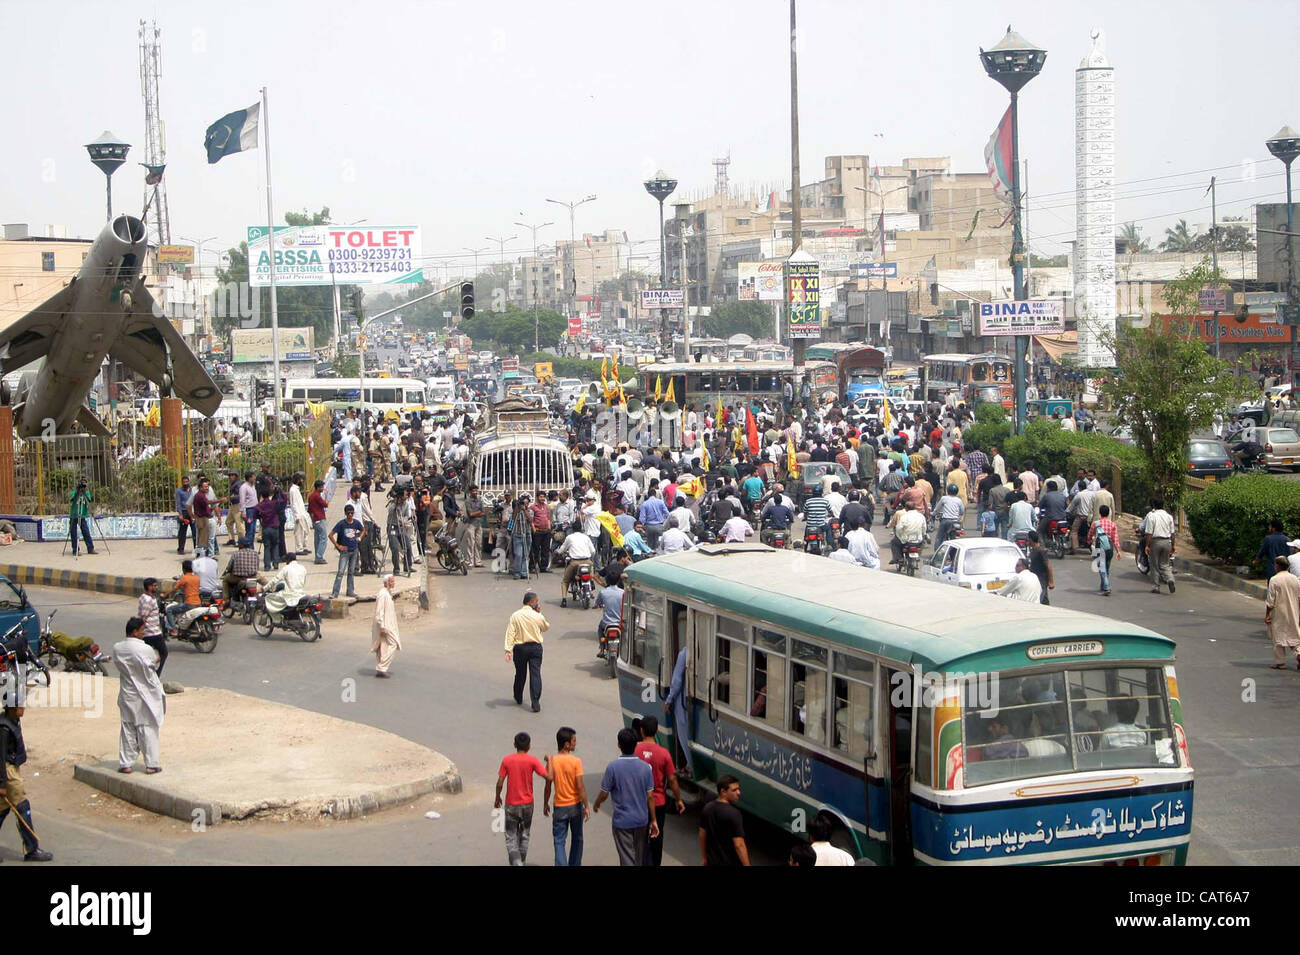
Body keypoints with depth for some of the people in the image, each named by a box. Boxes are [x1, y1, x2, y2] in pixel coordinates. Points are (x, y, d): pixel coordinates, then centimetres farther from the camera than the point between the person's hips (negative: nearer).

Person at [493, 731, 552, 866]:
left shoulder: (507, 760, -7)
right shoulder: (532, 760, -10)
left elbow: (500, 783, -6)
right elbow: (549, 778, -16)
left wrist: (497, 799, 10)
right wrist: (549, 761, -1)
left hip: (511, 805, -1)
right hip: (527, 804, 1)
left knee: (511, 838, 3)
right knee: (524, 836, 18)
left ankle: (516, 863, -16)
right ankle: (521, 862, 25)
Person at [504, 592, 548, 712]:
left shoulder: (515, 616, -7)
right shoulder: (537, 616, -8)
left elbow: (510, 633, -11)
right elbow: (546, 627, 12)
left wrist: (508, 650, -12)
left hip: (519, 648, 2)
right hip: (535, 647, -1)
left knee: (520, 674, 19)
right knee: (535, 675, -1)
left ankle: (518, 698, 36)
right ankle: (536, 703, -7)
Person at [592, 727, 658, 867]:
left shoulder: (613, 767, -14)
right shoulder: (645, 767, -5)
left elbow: (604, 794, -6)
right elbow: (650, 796, -2)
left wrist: (596, 805, 16)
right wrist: (653, 821, 7)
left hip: (622, 822, -3)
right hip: (642, 821, 3)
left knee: (627, 860, -1)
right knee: (640, 858, 19)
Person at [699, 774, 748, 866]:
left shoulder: (707, 809, -2)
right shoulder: (733, 814, -24)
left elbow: (702, 836, 8)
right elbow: (739, 845, -25)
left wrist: (704, 858, 20)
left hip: (713, 861, 7)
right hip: (732, 863, -7)